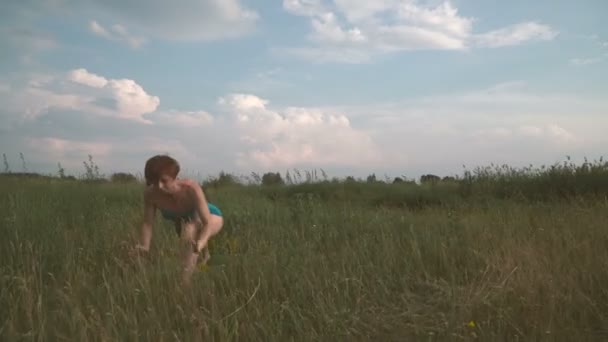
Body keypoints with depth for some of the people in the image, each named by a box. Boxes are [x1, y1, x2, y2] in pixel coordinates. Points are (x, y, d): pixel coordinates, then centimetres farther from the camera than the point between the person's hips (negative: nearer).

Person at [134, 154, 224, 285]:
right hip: (183, 222, 5)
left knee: (189, 231, -36)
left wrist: (200, 243, -59)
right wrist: (144, 247, -36)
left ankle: (185, 279, -28)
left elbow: (207, 223, -41)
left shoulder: (191, 188, -42)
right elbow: (147, 224, -20)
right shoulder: (150, 194, -32)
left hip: (211, 217, -5)